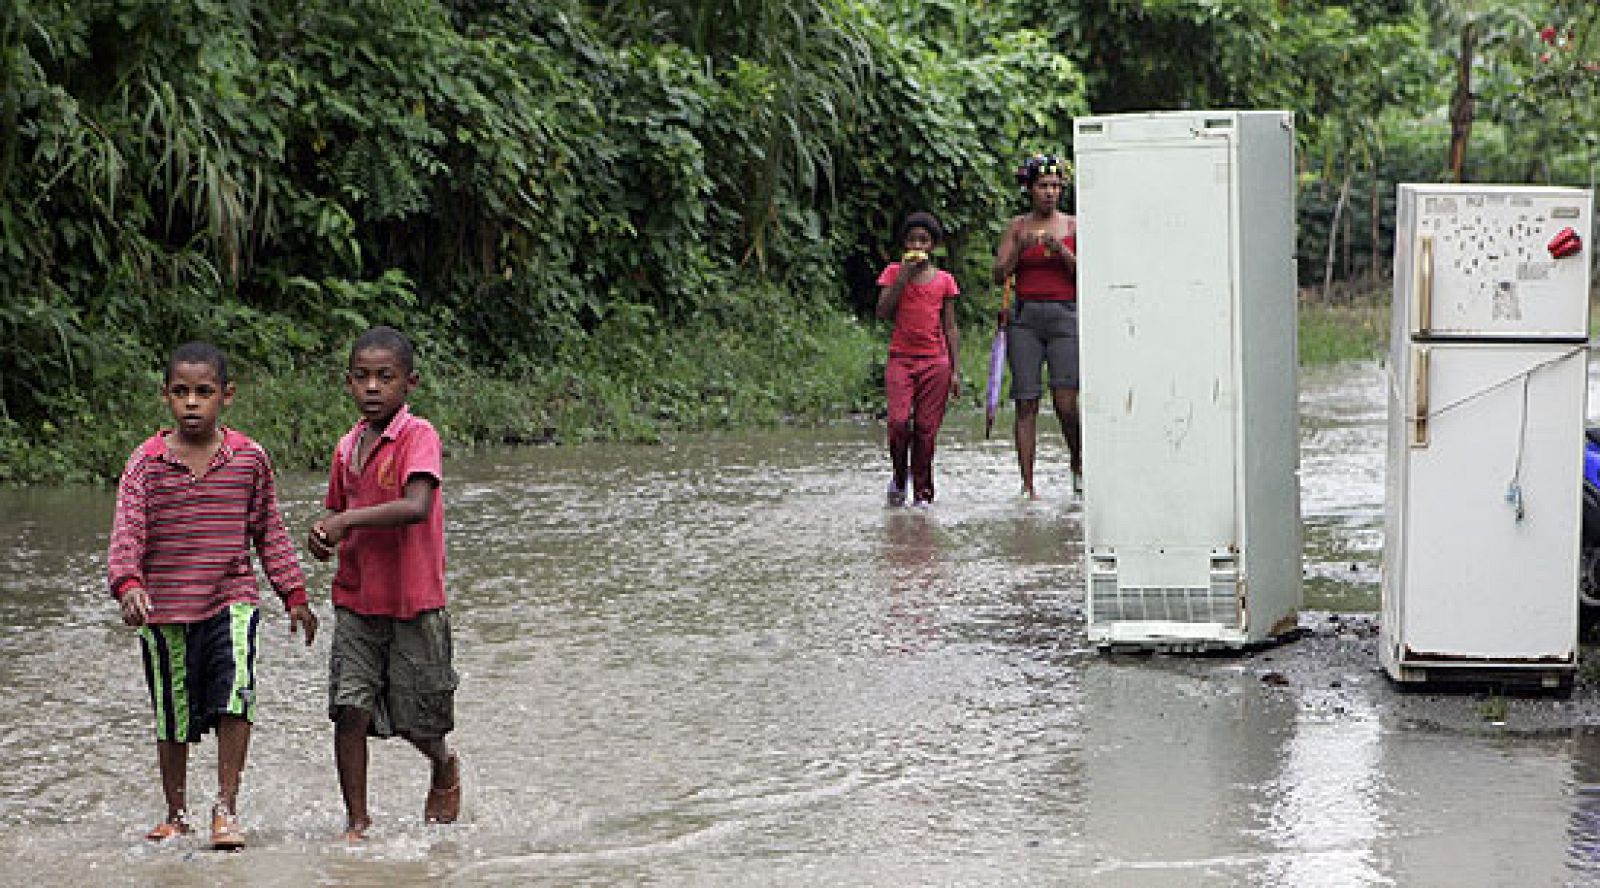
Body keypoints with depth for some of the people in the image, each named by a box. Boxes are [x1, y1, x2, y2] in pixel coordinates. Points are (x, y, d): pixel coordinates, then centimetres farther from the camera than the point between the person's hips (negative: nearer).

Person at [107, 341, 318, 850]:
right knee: (172, 718, 10)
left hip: (231, 601, 0)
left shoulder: (249, 458, 2)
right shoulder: (147, 462, -2)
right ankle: (176, 814, 28)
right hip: (163, 610, 0)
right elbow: (127, 532, -10)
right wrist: (128, 585, -27)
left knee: (235, 696, -19)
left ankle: (226, 808, -9)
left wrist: (294, 594, 12)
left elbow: (268, 532, 11)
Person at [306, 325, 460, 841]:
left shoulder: (419, 436, -13)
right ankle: (356, 820, 5)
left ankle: (444, 769, 41)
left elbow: (416, 507, -27)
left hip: (413, 603, -4)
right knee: (349, 711, -6)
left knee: (419, 720, 8)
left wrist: (348, 520, -23)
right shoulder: (347, 448, 7)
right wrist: (323, 531, -1)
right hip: (356, 601, 5)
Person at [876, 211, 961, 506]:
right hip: (900, 359, -1)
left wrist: (955, 369, 5)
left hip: (935, 362, 1)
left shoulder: (944, 280, 8)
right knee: (899, 421, -17)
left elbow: (950, 328, 10)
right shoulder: (894, 272, 6)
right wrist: (904, 276, -11)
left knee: (926, 428, -1)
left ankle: (922, 492, 7)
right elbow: (883, 311, -6)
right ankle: (899, 478, 6)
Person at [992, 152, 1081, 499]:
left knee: (1065, 403, -11)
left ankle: (1078, 464, 16)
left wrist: (1061, 250, -10)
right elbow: (999, 275, 5)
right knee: (1026, 403, -4)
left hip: (1065, 315, -1)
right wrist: (1022, 248, -9)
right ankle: (1028, 485, -1)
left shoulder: (1072, 226, 9)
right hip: (1025, 317, 1)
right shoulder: (1018, 226, 10)